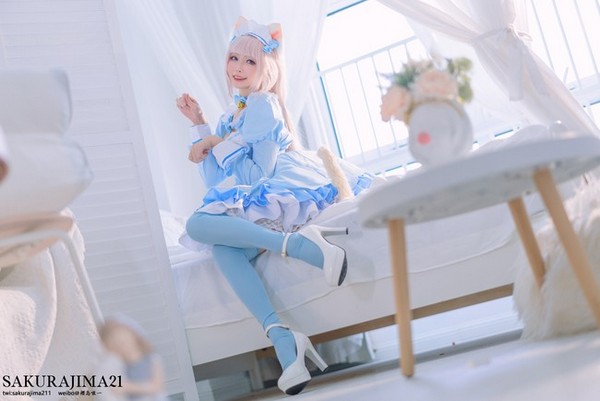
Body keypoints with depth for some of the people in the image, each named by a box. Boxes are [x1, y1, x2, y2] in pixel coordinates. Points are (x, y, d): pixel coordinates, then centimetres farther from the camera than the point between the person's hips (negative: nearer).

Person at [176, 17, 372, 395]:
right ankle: (282, 337, -41)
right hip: (266, 199, 7)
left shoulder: (263, 103, 1)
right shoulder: (231, 116, 26)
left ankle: (299, 242, -35)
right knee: (223, 248, -27)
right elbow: (214, 180, 19)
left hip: (290, 190, -7)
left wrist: (219, 144, 2)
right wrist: (199, 125, 19)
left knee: (198, 223, -25)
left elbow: (260, 174, -7)